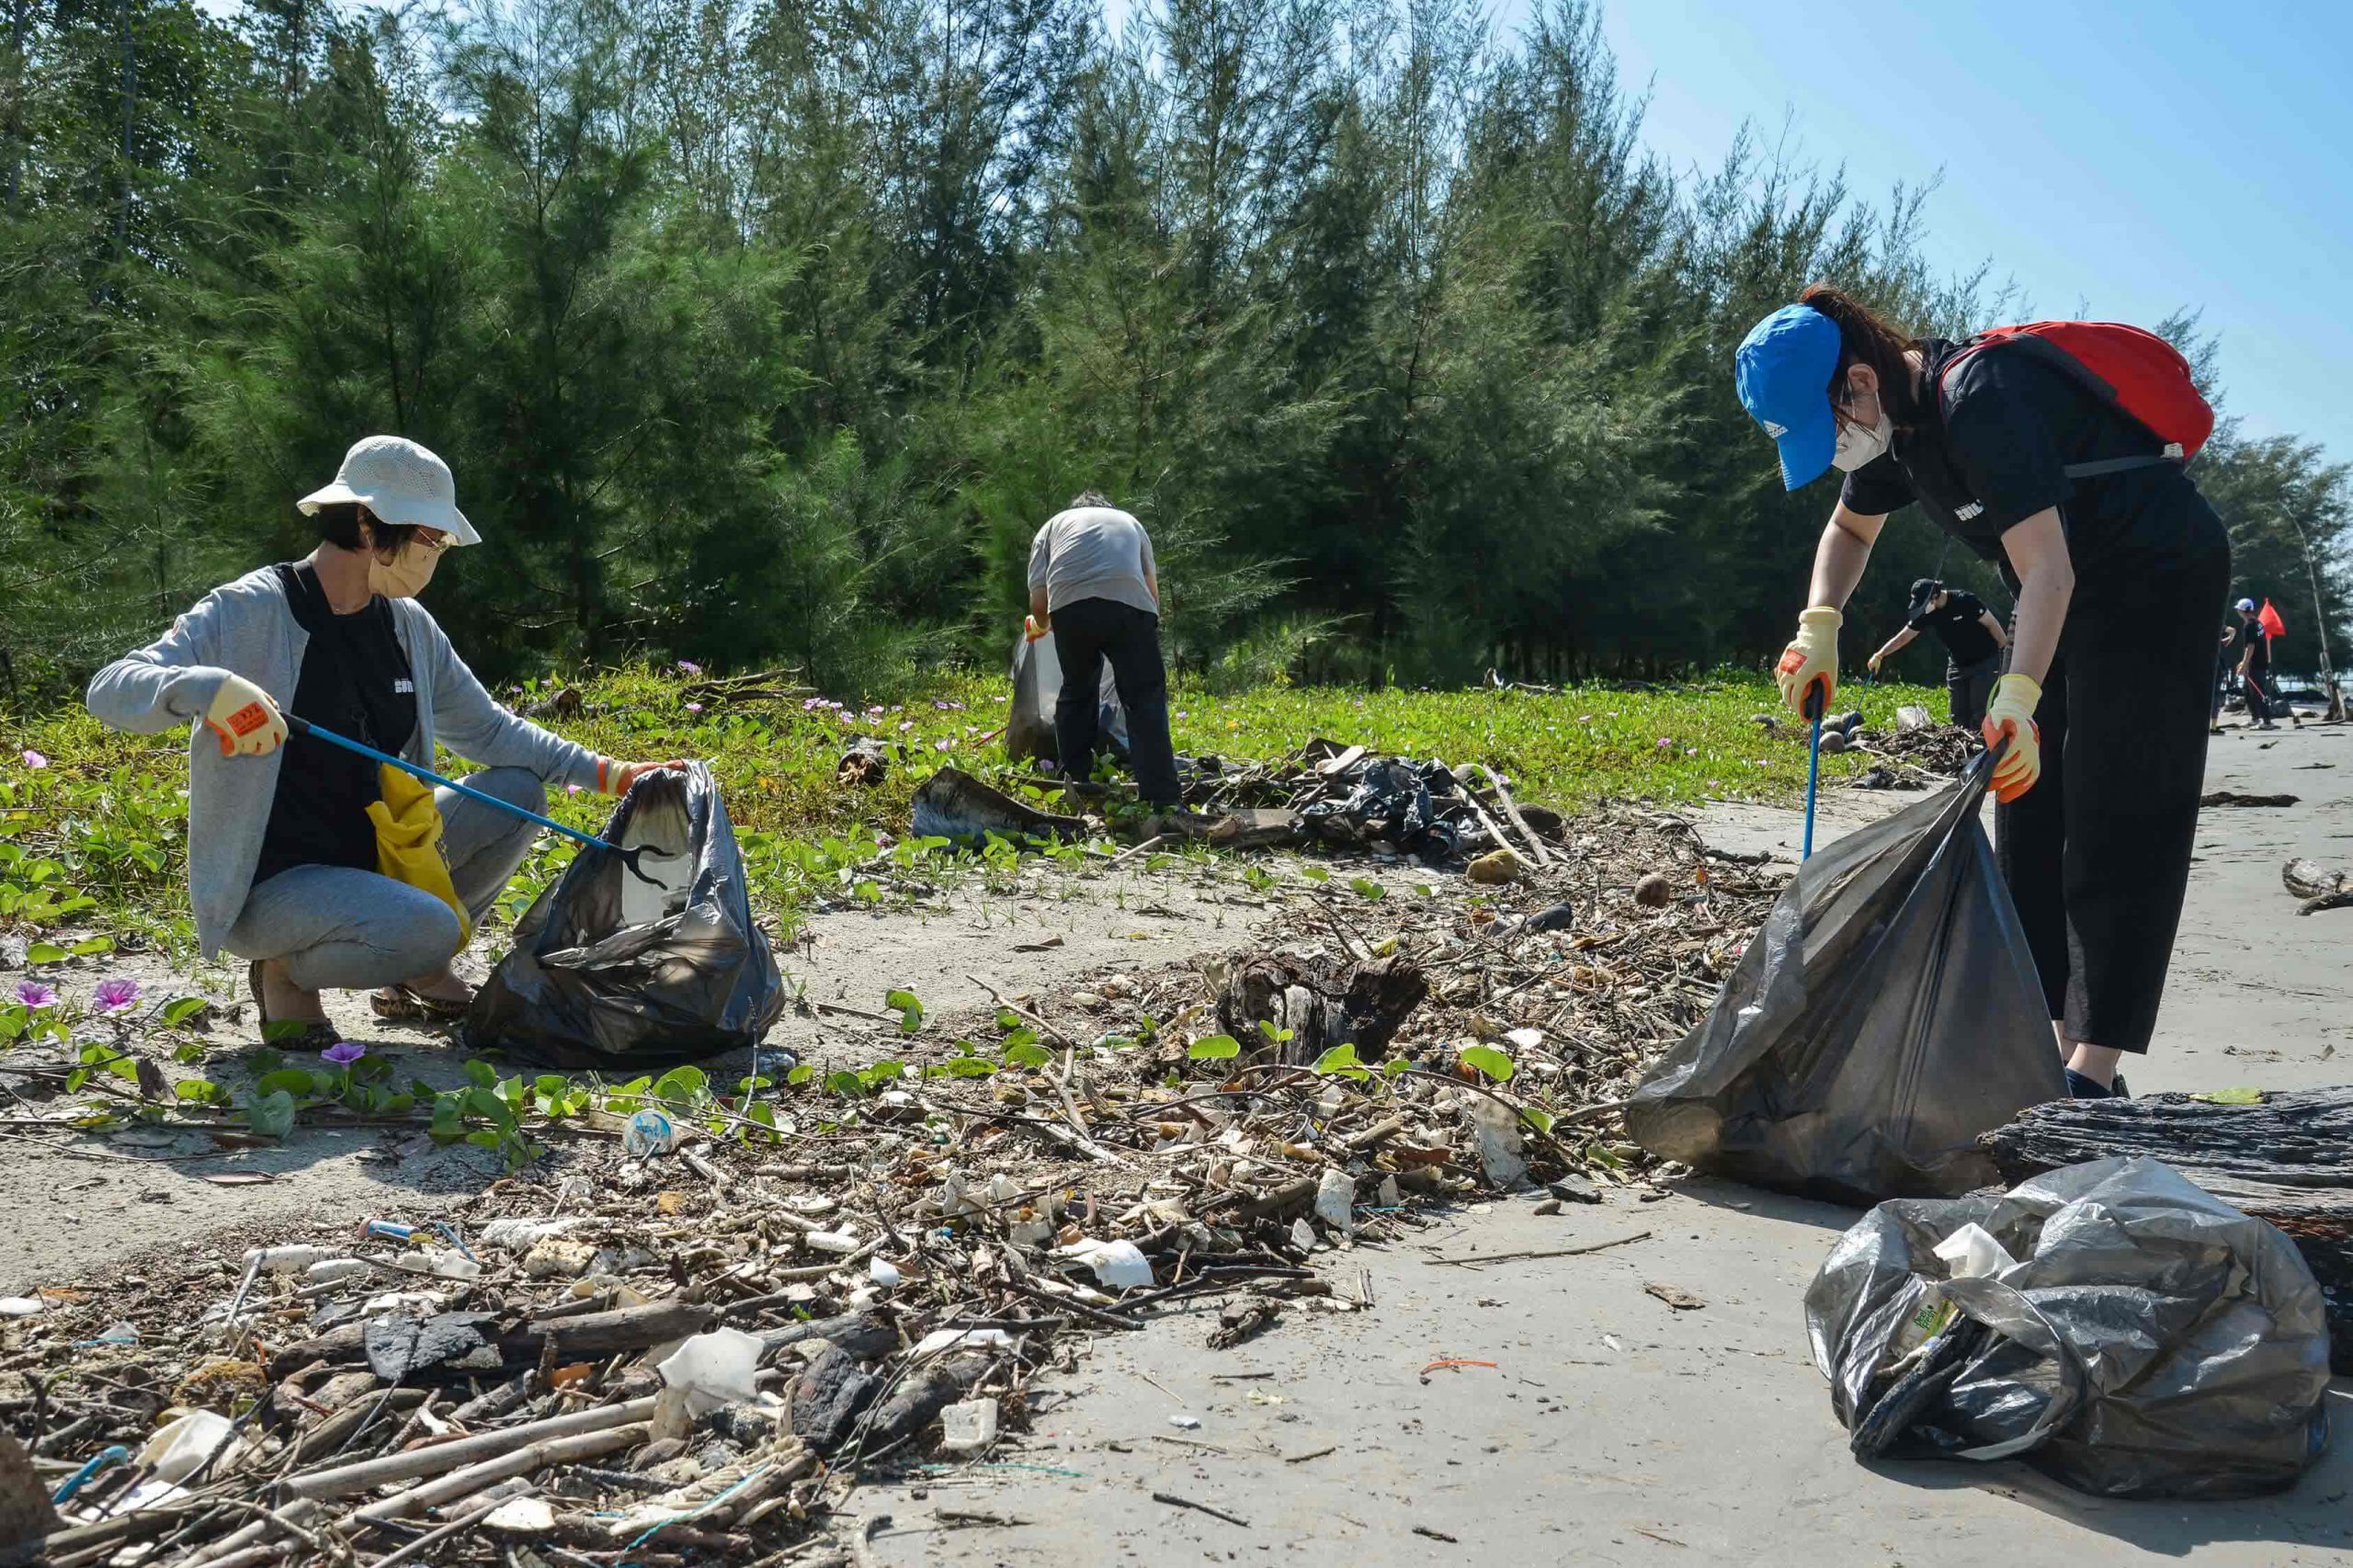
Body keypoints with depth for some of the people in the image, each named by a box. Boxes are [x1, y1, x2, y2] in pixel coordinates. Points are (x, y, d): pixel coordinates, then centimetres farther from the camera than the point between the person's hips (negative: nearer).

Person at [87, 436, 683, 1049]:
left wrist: (608, 773, 5)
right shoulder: (248, 613, -15)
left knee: (516, 793, -2)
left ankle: (418, 971, 11)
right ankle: (285, 971, -1)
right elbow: (108, 691, -21)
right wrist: (207, 688, -43)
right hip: (266, 884, -8)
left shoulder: (409, 628, 5)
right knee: (429, 929, -32)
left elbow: (486, 729, 14)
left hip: (373, 855, 8)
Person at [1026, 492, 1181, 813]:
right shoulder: (1130, 522, 37)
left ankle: (1074, 784, 27)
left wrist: (1044, 627, 43)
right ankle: (1161, 800, -6)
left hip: (1069, 606, 1)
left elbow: (1038, 605, 21)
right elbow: (1153, 591, 30)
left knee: (1076, 692, 23)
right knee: (1146, 699, 4)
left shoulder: (1053, 525, 33)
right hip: (1129, 603, 0)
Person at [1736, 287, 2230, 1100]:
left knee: (2119, 820, -14)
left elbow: (2046, 567, -38)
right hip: (2072, 596, 10)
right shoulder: (1896, 416, -1)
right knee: (2033, 812, 6)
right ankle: (2055, 1041, 10)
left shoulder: (1980, 400, -30)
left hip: (2158, 576, -10)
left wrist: (2019, 694, -50)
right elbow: (1850, 528, 17)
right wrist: (1819, 624, 0)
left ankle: (2094, 1072, -15)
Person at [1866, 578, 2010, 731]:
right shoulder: (1926, 614, -5)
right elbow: (1903, 637, -2)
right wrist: (1879, 655, -11)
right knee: (1959, 716, 5)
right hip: (1957, 665, 6)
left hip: (1984, 661, -6)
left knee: (1979, 714, -11)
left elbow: (1992, 624, -14)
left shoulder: (1965, 601, -21)